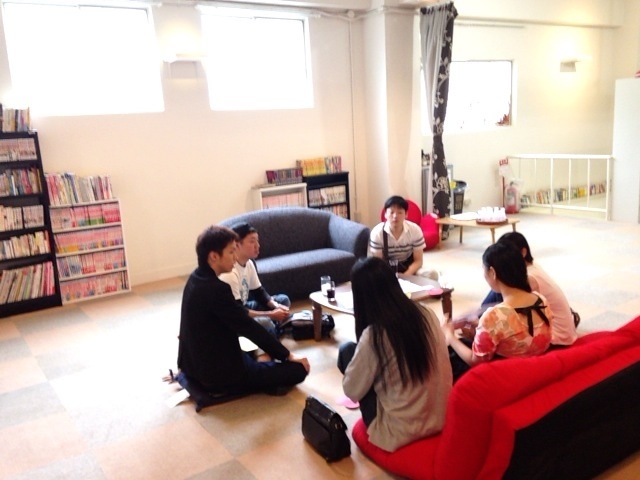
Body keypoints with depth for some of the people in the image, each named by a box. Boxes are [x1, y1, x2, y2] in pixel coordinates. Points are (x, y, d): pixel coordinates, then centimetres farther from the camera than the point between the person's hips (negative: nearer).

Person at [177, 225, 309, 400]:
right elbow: (249, 328, -20)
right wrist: (287, 355, -10)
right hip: (219, 373, -10)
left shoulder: (196, 278, 3)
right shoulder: (216, 289, -26)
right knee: (298, 369, -9)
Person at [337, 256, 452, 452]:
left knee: (346, 350, 6)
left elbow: (352, 391, -11)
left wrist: (359, 350, 7)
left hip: (398, 433, -6)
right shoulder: (427, 314, -7)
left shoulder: (373, 335, -23)